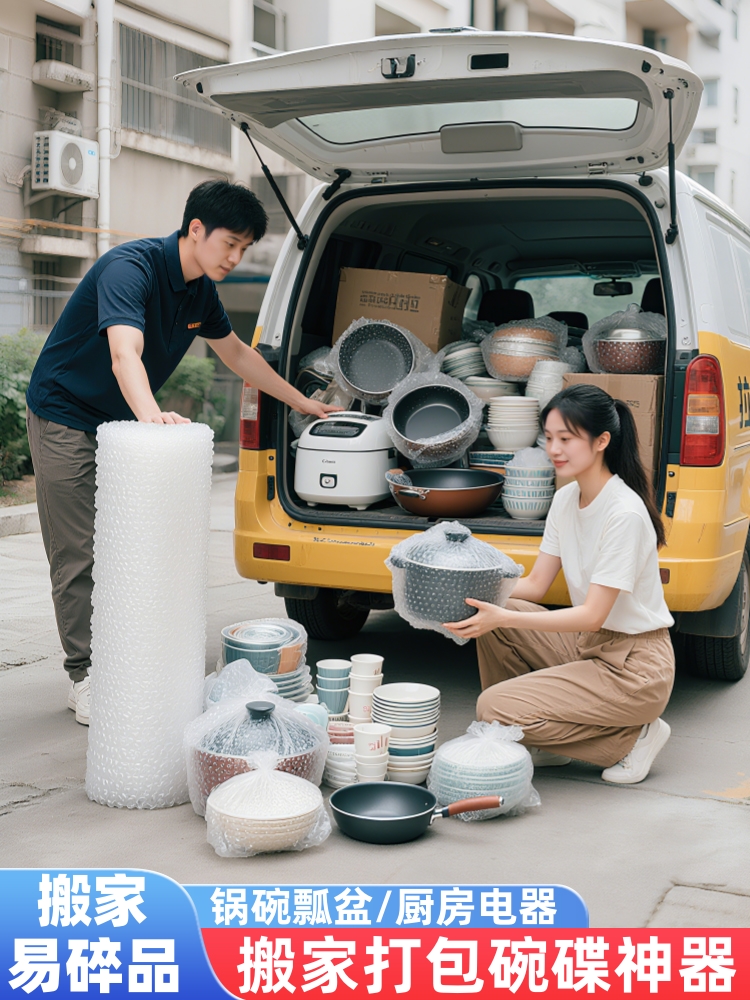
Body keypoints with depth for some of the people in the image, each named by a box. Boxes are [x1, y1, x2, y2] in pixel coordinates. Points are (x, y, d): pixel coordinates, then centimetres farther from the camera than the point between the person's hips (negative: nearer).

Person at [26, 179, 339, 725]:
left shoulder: (201, 290, 0)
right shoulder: (130, 268, -26)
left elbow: (237, 353, 15)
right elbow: (125, 354, -43)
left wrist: (303, 402, 17)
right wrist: (151, 414, -60)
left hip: (124, 419, 8)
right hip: (66, 415, -8)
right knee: (80, 553, -5)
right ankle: (85, 675, 4)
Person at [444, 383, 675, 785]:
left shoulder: (624, 514, -22)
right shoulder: (566, 499, 3)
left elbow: (593, 615, -24)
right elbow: (536, 584, 6)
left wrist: (504, 618, -31)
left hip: (634, 669, -8)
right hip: (586, 645, 8)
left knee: (494, 708, -17)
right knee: (491, 618, -7)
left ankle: (632, 738, -1)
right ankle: (543, 742, 6)